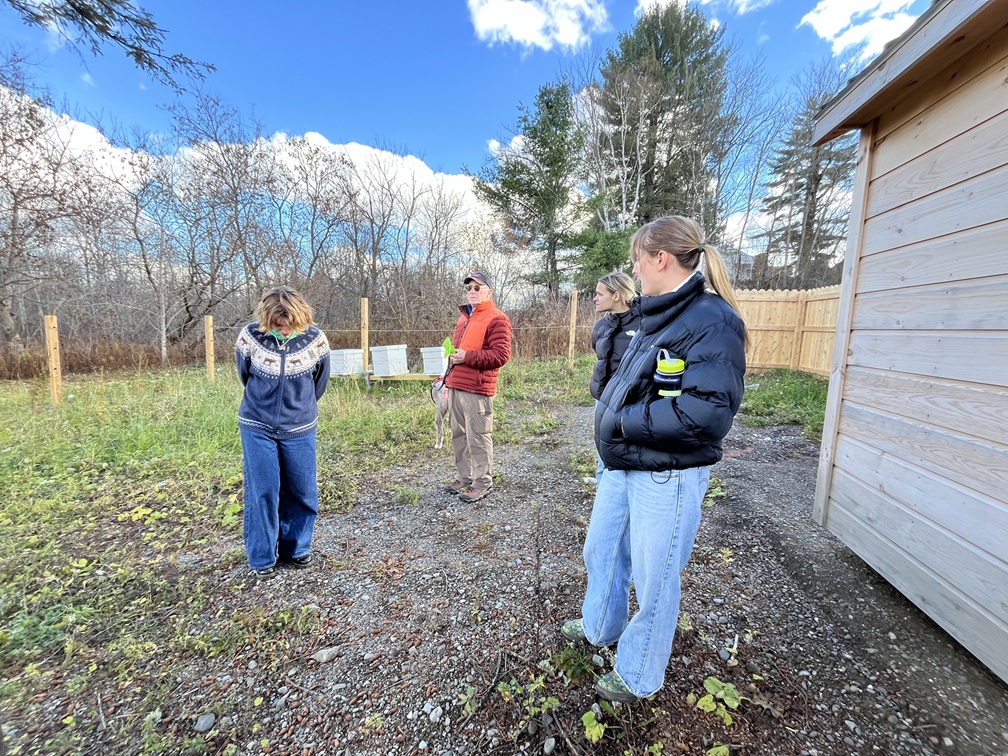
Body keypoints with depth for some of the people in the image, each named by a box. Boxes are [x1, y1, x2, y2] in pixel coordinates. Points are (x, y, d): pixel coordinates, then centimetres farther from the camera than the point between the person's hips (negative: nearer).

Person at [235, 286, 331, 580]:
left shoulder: (315, 340, -14)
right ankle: (262, 557, 22)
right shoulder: (250, 337, -14)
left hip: (299, 428, 1)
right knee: (262, 492, 3)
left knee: (301, 491, 9)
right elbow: (245, 376, 5)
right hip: (257, 427, -1)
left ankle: (295, 549, 29)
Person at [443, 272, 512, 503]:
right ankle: (465, 477, 28)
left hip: (477, 390, -9)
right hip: (455, 387, 9)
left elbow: (501, 355, -17)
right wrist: (448, 378, 23)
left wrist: (467, 357, -19)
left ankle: (483, 482, 12)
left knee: (478, 437, -2)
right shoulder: (463, 318, 20)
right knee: (459, 435, 15)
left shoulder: (496, 319, -8)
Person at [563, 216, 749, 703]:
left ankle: (638, 676, 38)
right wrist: (610, 405, -2)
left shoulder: (713, 321, -19)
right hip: (621, 466, 9)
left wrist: (627, 421, -20)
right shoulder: (659, 317, 8)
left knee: (653, 579, 12)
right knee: (601, 552, 25)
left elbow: (708, 412, -29)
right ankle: (601, 626, 53)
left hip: (667, 477, -9)